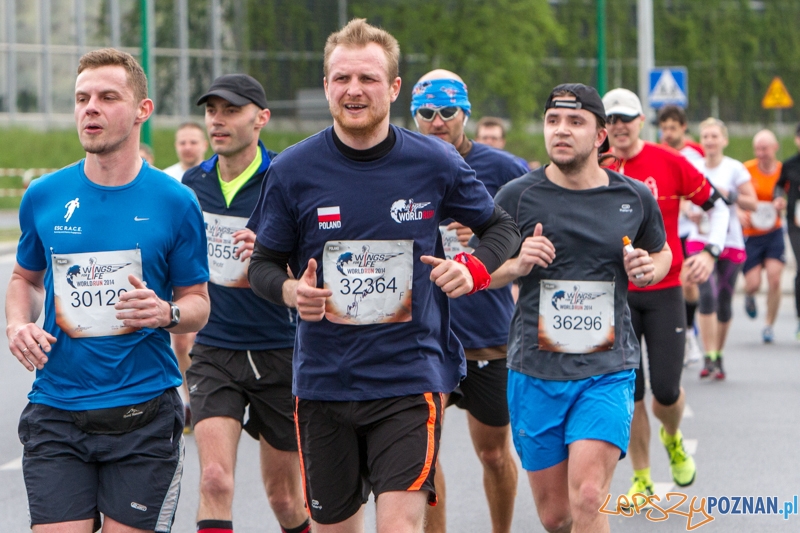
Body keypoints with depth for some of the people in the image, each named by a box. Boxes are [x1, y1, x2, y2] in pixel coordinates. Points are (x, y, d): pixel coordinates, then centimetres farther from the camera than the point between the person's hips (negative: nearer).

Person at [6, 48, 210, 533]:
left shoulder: (175, 202, -1)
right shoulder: (43, 197, 5)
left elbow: (198, 304, 6)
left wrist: (165, 313, -16)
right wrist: (19, 325, 1)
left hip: (143, 415, -1)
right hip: (56, 411, 1)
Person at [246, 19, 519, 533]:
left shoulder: (435, 163, -2)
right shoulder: (292, 171, -2)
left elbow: (502, 228, 13)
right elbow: (264, 262, 8)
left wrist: (473, 269, -7)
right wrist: (290, 291, -14)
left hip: (411, 378, -2)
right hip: (323, 379, 2)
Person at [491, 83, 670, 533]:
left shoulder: (635, 199, 3)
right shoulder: (517, 196, -1)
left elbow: (662, 253, 22)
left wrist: (650, 269, -1)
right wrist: (517, 265, -14)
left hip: (608, 371, -1)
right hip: (536, 372, 1)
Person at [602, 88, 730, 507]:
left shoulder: (669, 163, -4)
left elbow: (717, 205, 4)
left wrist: (710, 252, -8)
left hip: (664, 291, -1)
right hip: (616, 295, 1)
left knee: (666, 388, -5)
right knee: (628, 392, 0)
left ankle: (673, 440, 30)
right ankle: (641, 479, 15)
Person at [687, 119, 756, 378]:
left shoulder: (735, 169, -1)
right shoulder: (694, 169, 4)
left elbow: (752, 203, -1)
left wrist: (729, 194, -16)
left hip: (730, 242, 0)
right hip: (701, 240, 0)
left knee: (724, 302, 5)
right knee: (707, 295, -17)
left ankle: (718, 356, 22)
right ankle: (709, 357, -17)